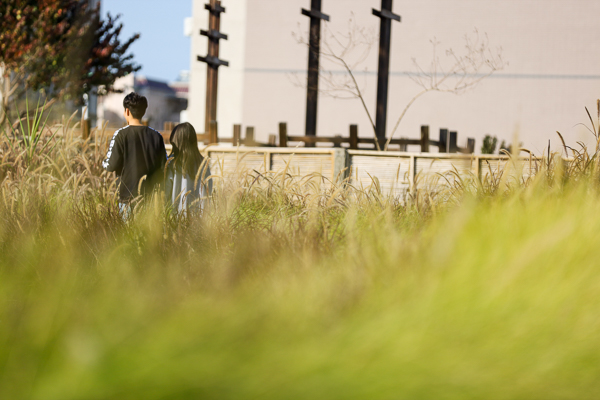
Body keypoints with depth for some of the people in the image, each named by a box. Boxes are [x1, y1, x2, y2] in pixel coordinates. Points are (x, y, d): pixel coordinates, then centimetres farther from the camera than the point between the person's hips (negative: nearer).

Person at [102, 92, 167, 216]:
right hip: (150, 196, 3)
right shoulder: (156, 136, 2)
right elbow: (164, 166, 7)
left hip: (128, 194, -3)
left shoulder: (121, 135, -9)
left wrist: (103, 163, 12)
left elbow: (111, 165, -10)